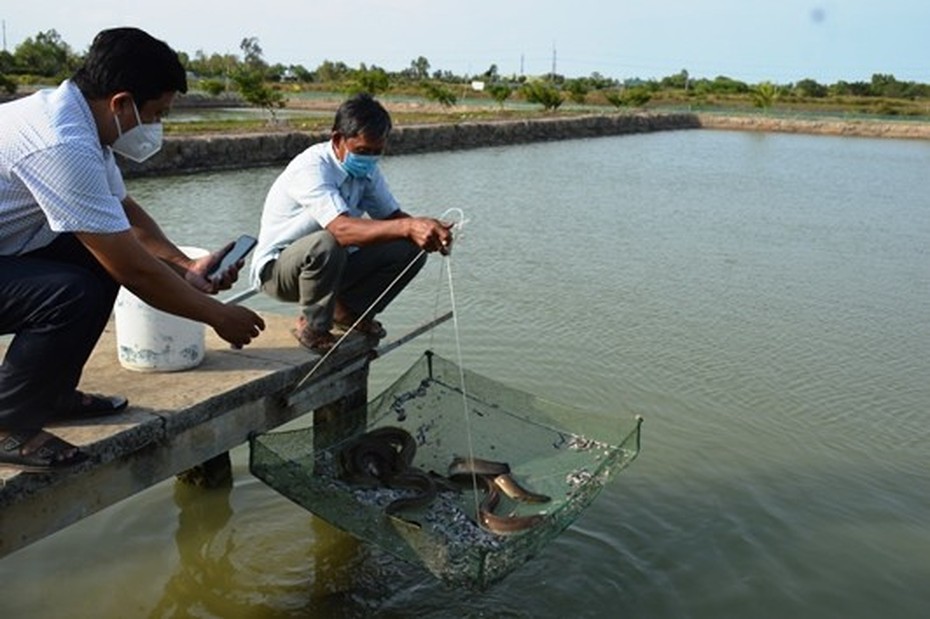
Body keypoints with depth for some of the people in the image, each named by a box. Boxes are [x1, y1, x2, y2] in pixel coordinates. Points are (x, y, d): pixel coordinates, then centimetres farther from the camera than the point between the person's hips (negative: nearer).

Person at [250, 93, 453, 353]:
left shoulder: (366, 169, -3)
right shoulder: (311, 168, -28)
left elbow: (392, 216, -2)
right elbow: (343, 229, -43)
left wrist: (430, 233, -25)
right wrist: (407, 226, -55)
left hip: (332, 264, 7)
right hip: (276, 269, -7)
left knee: (411, 249, -9)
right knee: (326, 244, -41)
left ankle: (349, 311, 8)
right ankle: (312, 326, -15)